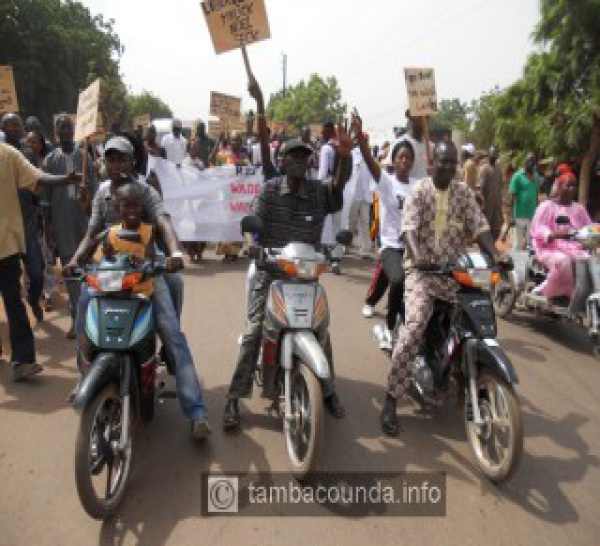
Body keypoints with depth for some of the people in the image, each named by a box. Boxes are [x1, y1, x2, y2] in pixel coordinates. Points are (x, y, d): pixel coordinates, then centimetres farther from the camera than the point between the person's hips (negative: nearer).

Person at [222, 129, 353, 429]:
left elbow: (339, 184, -18)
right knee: (254, 330, -7)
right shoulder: (270, 189, 0)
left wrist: (344, 155, -35)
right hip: (271, 269, -1)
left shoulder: (319, 190, 2)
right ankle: (234, 397, 1)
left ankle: (328, 390, 21)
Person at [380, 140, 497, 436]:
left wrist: (495, 258, -17)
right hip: (422, 269, -4)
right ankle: (391, 398, -18)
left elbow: (480, 228, 1)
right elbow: (409, 227, -16)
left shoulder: (463, 192, 11)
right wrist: (417, 256, -37)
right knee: (414, 325, -23)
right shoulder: (419, 190, -1)